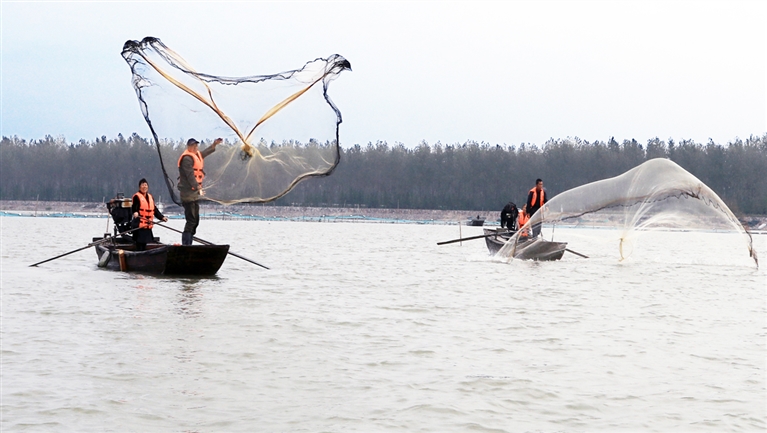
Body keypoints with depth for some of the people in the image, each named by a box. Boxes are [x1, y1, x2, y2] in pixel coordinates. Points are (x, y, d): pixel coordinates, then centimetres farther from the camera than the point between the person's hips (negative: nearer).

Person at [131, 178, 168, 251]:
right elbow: (134, 207, -19)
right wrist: (135, 212, -40)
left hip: (148, 225, 7)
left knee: (144, 245, 12)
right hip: (139, 224, -7)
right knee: (139, 245, -9)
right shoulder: (137, 197, -4)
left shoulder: (150, 197, 19)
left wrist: (162, 217, 11)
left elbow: (155, 210, 21)